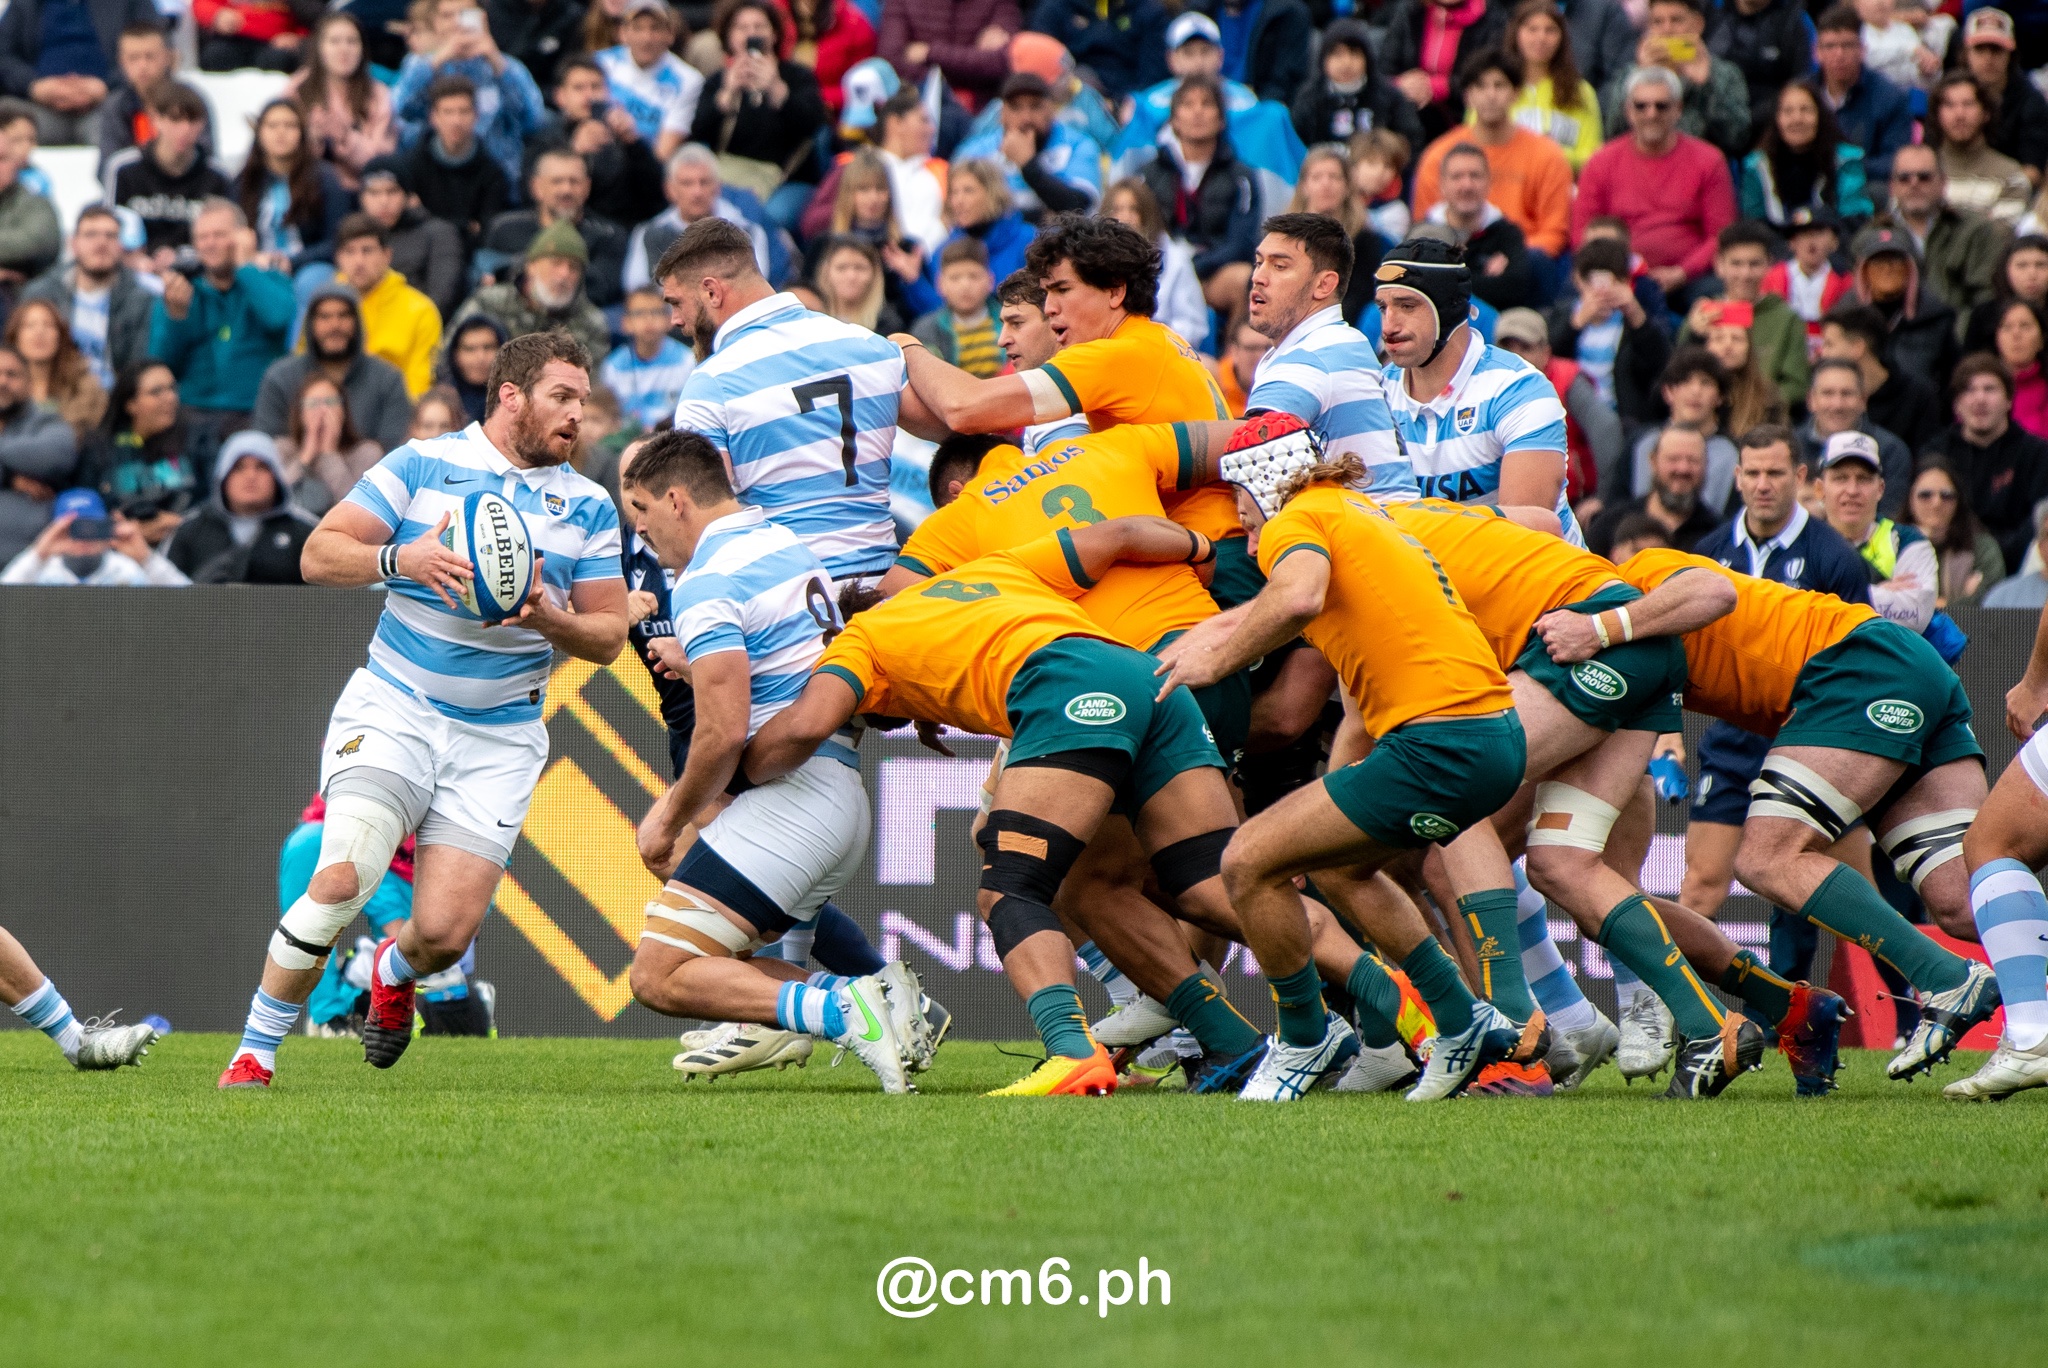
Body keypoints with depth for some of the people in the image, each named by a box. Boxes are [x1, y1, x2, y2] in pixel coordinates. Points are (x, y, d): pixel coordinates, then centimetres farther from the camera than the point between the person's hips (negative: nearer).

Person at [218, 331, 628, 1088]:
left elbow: (608, 635, 8)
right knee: (341, 879, -24)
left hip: (499, 739, 2)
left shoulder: (589, 506, 8)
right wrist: (400, 558, -20)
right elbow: (320, 554, -2)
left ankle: (395, 969, 30)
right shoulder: (422, 465, 1)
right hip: (393, 709, -2)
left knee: (445, 933, -9)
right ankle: (254, 1054, -9)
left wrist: (552, 621, -14)